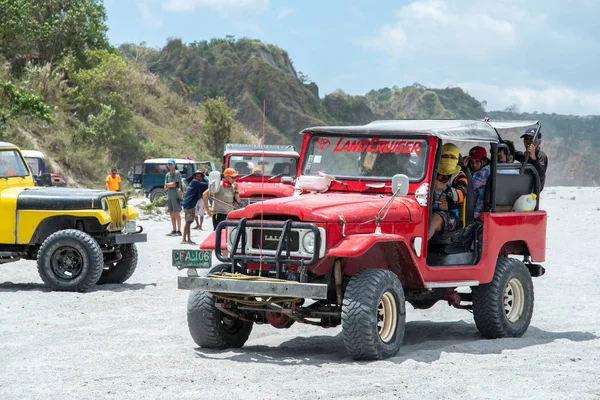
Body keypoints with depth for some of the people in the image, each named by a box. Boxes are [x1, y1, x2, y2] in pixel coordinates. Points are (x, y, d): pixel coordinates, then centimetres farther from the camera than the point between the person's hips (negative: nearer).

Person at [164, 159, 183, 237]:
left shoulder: (177, 173, -4)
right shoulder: (167, 175, 17)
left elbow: (174, 184, -12)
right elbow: (165, 188, 12)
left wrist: (167, 184, 5)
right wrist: (170, 185, -6)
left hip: (176, 196, -7)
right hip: (169, 196, 7)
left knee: (177, 213, -8)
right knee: (172, 214, 7)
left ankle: (179, 231, -8)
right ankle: (174, 230, 12)